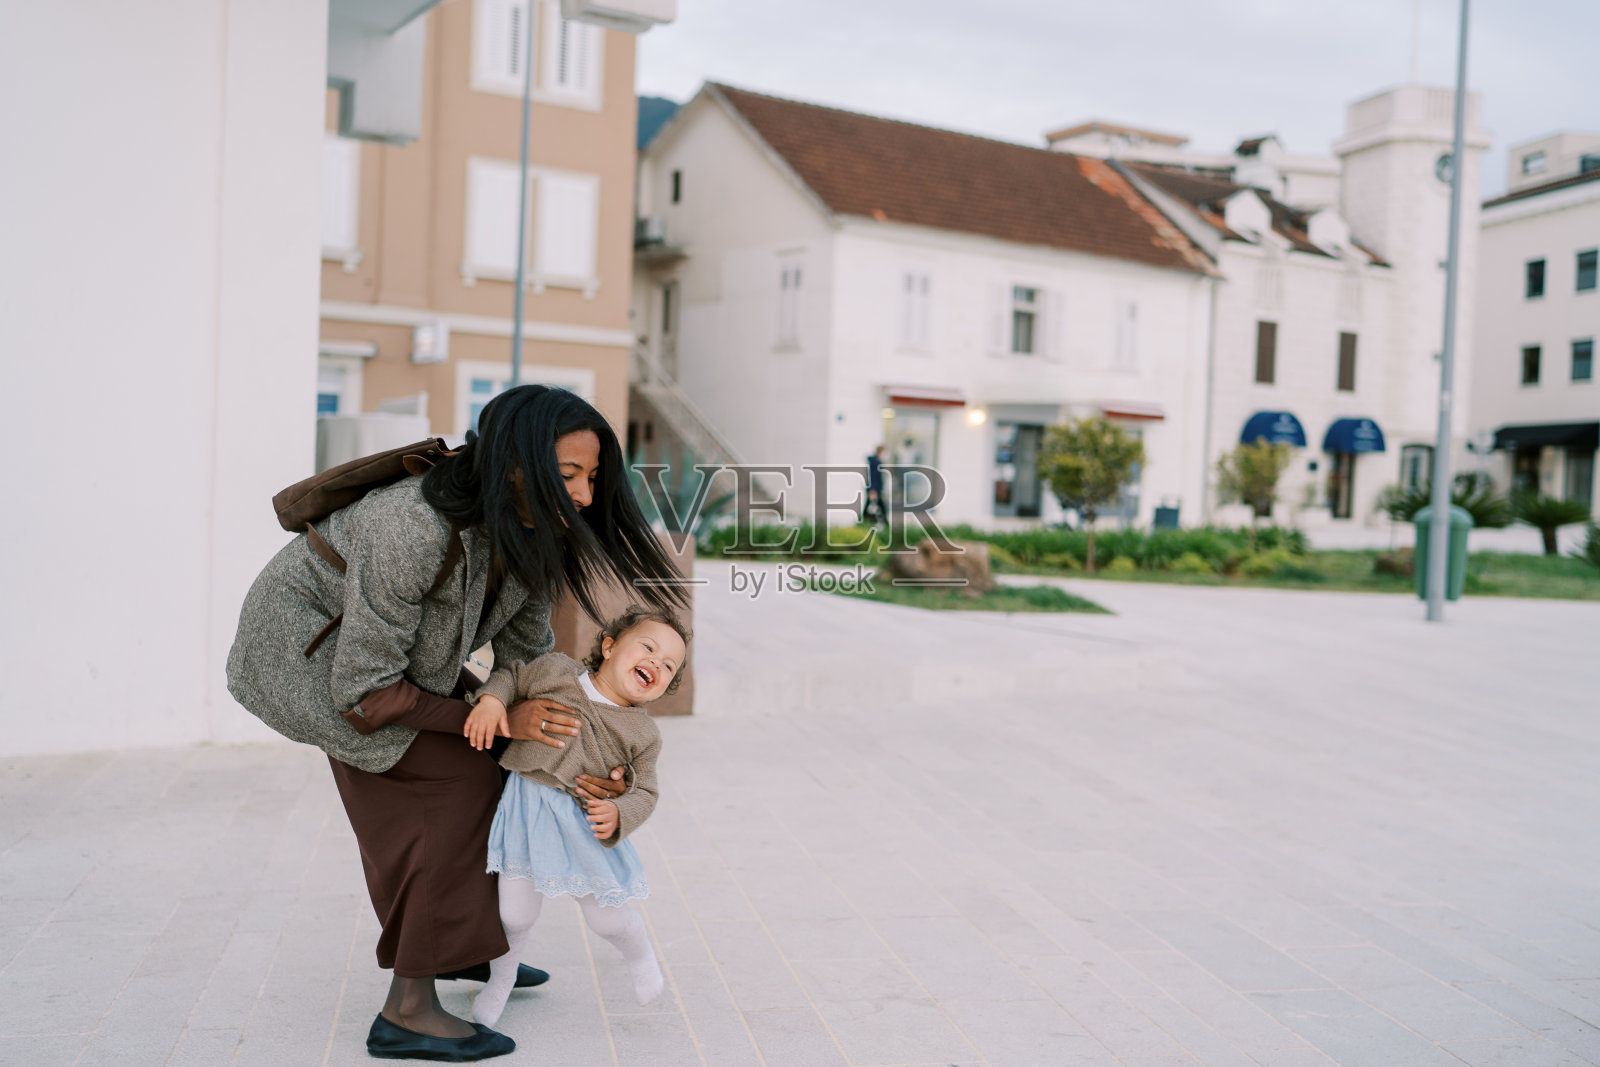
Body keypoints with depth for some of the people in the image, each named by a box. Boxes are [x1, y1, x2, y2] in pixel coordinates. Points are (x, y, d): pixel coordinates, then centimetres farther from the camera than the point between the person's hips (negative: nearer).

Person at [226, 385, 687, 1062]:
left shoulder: (529, 535, -16)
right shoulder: (417, 529, -40)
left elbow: (526, 652, -4)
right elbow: (364, 690, -32)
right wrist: (497, 718, -27)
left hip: (365, 639, 8)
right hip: (307, 645, -8)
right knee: (456, 785, -13)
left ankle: (460, 947, 35)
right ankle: (407, 1010, -7)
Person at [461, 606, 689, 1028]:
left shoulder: (643, 735, -3)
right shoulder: (555, 671, -4)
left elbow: (643, 793, 0)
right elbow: (511, 676, 8)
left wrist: (618, 814, -21)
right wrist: (490, 698, -13)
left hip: (588, 827, 0)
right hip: (527, 817, 0)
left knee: (607, 918, 10)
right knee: (515, 915, 10)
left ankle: (640, 954, 45)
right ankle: (500, 978, 40)